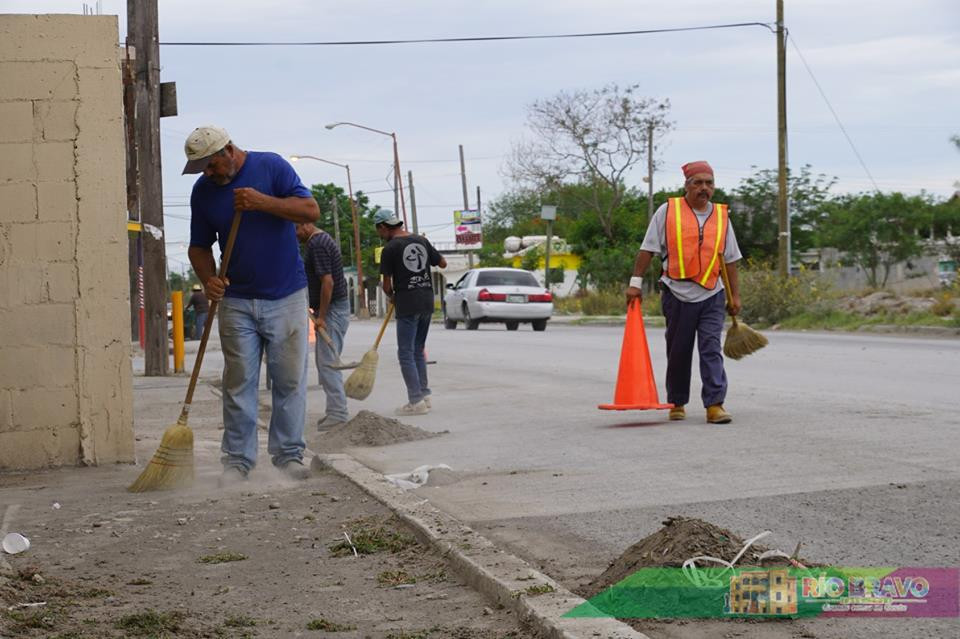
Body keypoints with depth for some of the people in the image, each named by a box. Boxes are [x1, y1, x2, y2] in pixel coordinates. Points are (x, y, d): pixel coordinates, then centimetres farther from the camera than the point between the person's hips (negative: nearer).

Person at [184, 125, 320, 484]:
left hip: (286, 296, -2)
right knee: (239, 384, 1)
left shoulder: (272, 167, -6)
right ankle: (237, 460, 6)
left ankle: (288, 455, 10)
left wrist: (263, 202, -23)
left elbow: (311, 211, -11)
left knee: (290, 380, 1)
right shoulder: (203, 190, 3)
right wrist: (208, 280, -10)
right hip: (237, 302, 2)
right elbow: (199, 246, 9)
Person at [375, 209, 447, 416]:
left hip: (407, 305, -7)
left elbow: (387, 285, -5)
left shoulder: (390, 249, -8)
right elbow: (443, 263, 18)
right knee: (418, 351, 16)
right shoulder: (422, 241, 9)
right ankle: (424, 395, 17)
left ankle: (416, 401, -6)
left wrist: (391, 296, 15)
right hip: (427, 302, 7)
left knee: (406, 353, -2)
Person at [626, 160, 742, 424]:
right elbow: (648, 249, 1)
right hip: (678, 294, -1)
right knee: (678, 352, 8)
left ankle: (715, 404, -13)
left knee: (711, 348, -9)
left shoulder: (722, 216, 10)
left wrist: (735, 296, 11)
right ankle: (676, 403, 21)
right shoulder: (668, 211, 1)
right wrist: (636, 283, -4)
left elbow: (730, 260, 13)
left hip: (712, 295, 1)